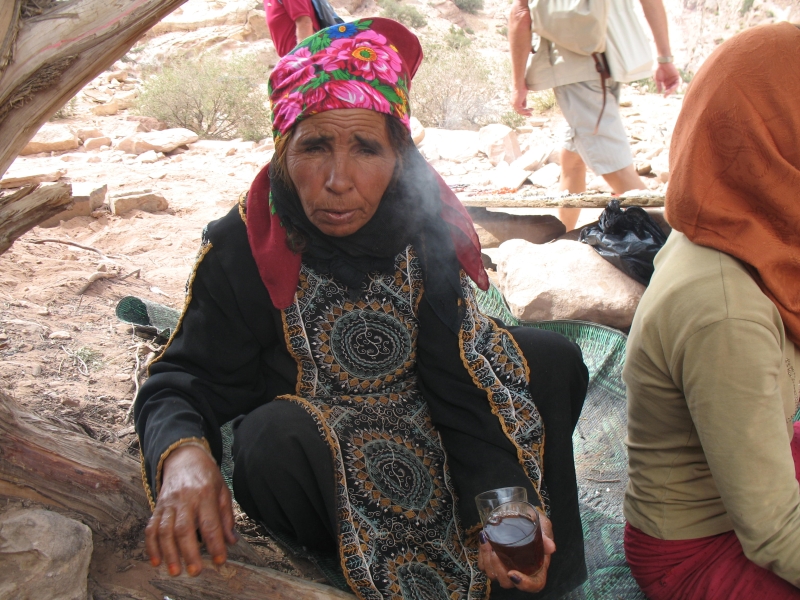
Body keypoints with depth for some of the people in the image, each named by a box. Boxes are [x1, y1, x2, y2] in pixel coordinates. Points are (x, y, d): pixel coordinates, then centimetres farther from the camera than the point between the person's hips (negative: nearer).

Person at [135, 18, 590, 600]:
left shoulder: (425, 226, -15)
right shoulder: (243, 250, -20)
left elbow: (459, 375, -16)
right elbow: (185, 379, -18)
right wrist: (183, 453, -42)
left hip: (424, 431, 4)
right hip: (317, 453, -3)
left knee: (553, 360, -9)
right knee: (276, 439, -36)